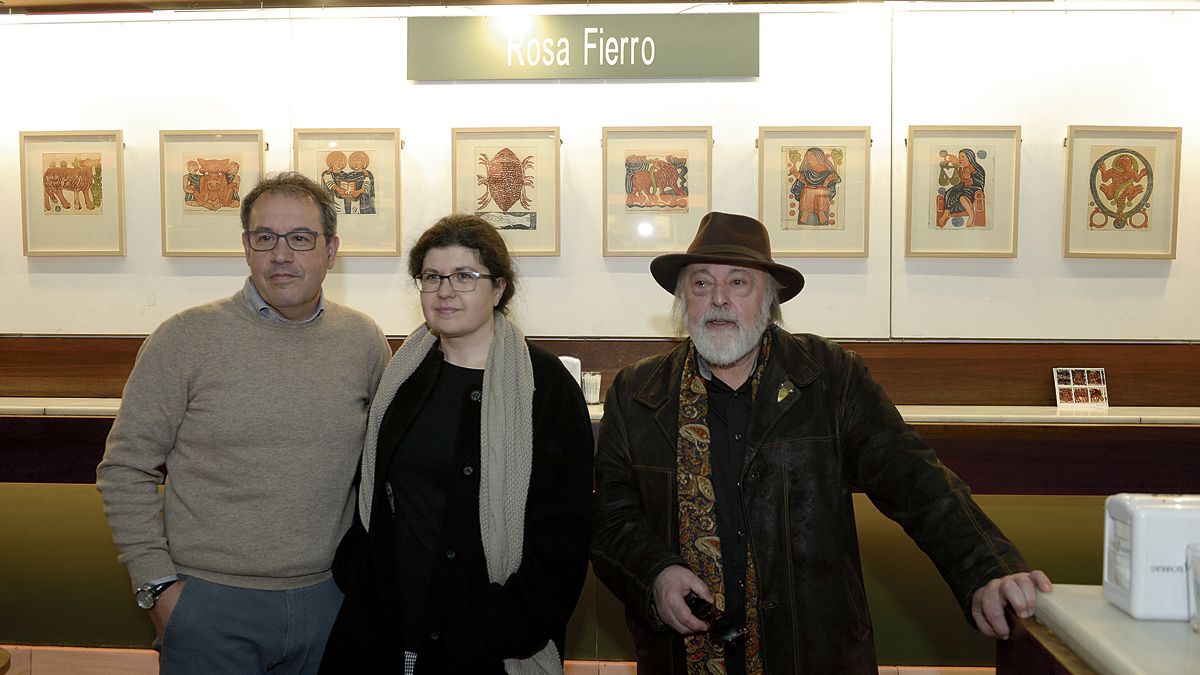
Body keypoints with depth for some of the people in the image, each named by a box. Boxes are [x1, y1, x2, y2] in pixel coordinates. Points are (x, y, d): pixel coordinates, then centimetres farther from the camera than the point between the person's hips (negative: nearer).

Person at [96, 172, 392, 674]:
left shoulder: (364, 341, 1)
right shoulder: (186, 337, -7)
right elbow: (125, 469, -3)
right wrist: (157, 584, -7)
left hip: (327, 595, 3)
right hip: (209, 600, -2)